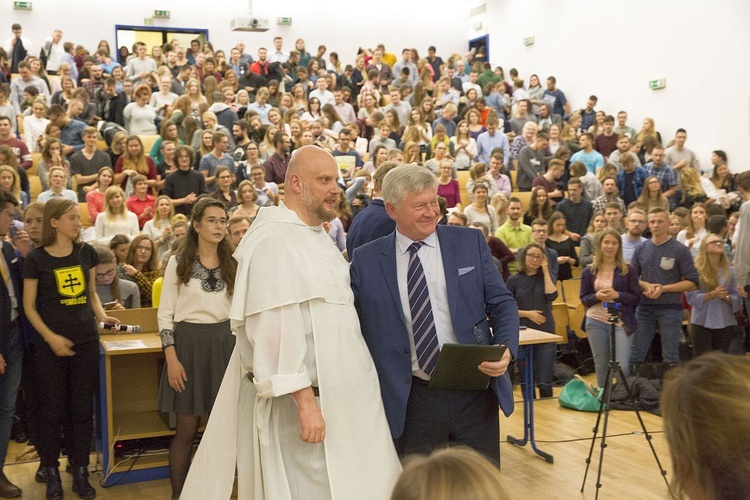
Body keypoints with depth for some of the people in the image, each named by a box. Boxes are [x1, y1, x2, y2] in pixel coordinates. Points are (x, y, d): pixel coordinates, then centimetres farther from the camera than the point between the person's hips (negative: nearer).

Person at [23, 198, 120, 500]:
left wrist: (102, 315, -3)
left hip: (86, 342, 3)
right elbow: (29, 307, -2)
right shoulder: (37, 258, -5)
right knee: (52, 410, 5)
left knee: (82, 408, 8)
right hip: (50, 345, -3)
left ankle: (80, 472, 20)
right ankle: (51, 473, 20)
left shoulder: (86, 253, 5)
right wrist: (51, 337, -14)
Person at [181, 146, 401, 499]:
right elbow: (276, 329, -23)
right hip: (306, 402, -9)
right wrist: (305, 400, -26)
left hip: (340, 396, 9)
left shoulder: (319, 238, 13)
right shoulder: (273, 240, -16)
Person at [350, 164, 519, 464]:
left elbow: (501, 303, 5)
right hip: (411, 402, 0)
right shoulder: (366, 261, 0)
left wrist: (507, 348, -13)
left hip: (474, 393, 1)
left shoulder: (470, 242, 2)